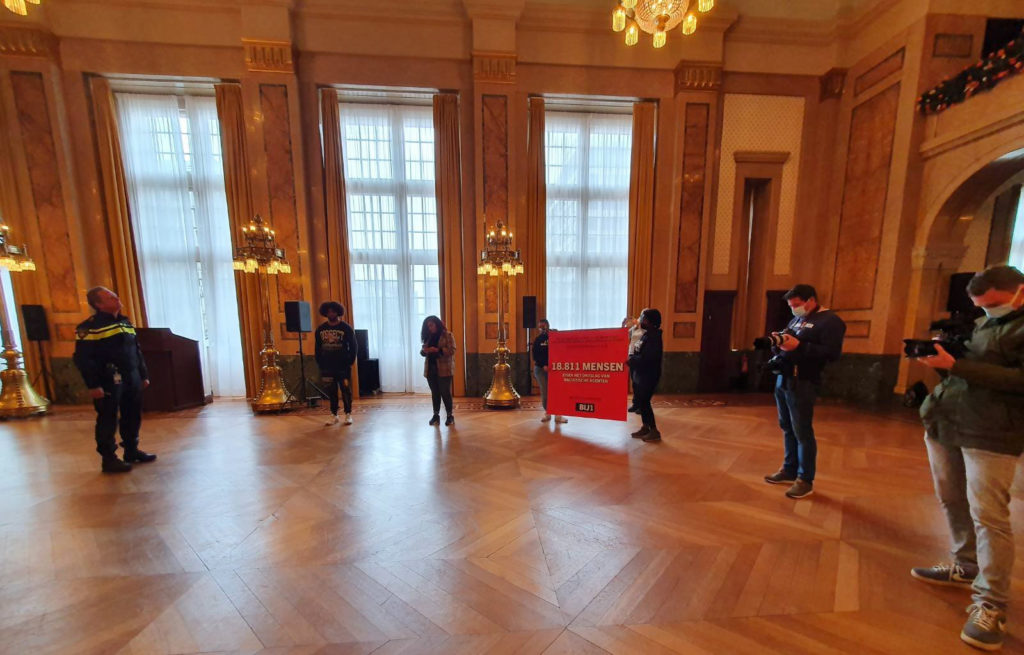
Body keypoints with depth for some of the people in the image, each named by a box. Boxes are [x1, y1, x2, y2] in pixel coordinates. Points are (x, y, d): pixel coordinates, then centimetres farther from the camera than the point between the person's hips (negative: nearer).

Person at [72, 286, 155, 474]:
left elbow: (137, 351, 18)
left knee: (133, 417, 13)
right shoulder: (90, 327, -10)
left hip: (131, 378, 7)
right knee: (108, 420, 2)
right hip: (109, 381, -7)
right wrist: (93, 385, -16)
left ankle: (132, 451, 27)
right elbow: (83, 358, -13)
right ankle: (109, 459, 14)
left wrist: (143, 375, 17)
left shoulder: (126, 322, 13)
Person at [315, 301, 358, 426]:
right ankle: (334, 415, 19)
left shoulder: (346, 328, -3)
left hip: (343, 366, -3)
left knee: (346, 391, 1)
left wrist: (350, 361, -6)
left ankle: (348, 415, 12)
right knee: (331, 392, 8)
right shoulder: (320, 329, 7)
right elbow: (318, 348, 12)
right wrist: (319, 363, 6)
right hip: (327, 367, 3)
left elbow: (353, 347, -1)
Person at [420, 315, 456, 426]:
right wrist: (424, 351, -7)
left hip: (444, 369, -5)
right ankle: (436, 415, 16)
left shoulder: (447, 335, -3)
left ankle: (450, 415, 6)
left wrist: (438, 350, -22)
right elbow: (422, 351, 17)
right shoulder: (428, 337, 16)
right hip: (430, 369, 5)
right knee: (435, 393, 8)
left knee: (445, 392, -4)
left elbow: (452, 350, -11)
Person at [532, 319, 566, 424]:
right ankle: (547, 413, 17)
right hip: (540, 368, 1)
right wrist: (543, 366, -9)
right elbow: (535, 355, 2)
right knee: (544, 391, 4)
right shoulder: (538, 339, 6)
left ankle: (558, 415, -1)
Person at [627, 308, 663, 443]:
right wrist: (631, 358, -2)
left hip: (648, 375, -9)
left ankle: (654, 431, 6)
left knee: (644, 402, -5)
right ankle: (645, 428, 26)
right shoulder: (646, 334, 13)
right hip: (641, 374, 9)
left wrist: (631, 360, -16)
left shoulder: (653, 337, -17)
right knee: (641, 401, 14)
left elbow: (647, 358, -26)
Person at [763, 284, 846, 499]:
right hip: (783, 379, 8)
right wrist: (778, 341, 0)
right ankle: (789, 471, 26)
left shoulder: (830, 321, -7)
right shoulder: (797, 319, 18)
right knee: (787, 428, 14)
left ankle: (806, 480, 11)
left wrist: (799, 346, -24)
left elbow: (832, 353, -16)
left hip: (802, 383, -8)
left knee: (802, 431, -1)